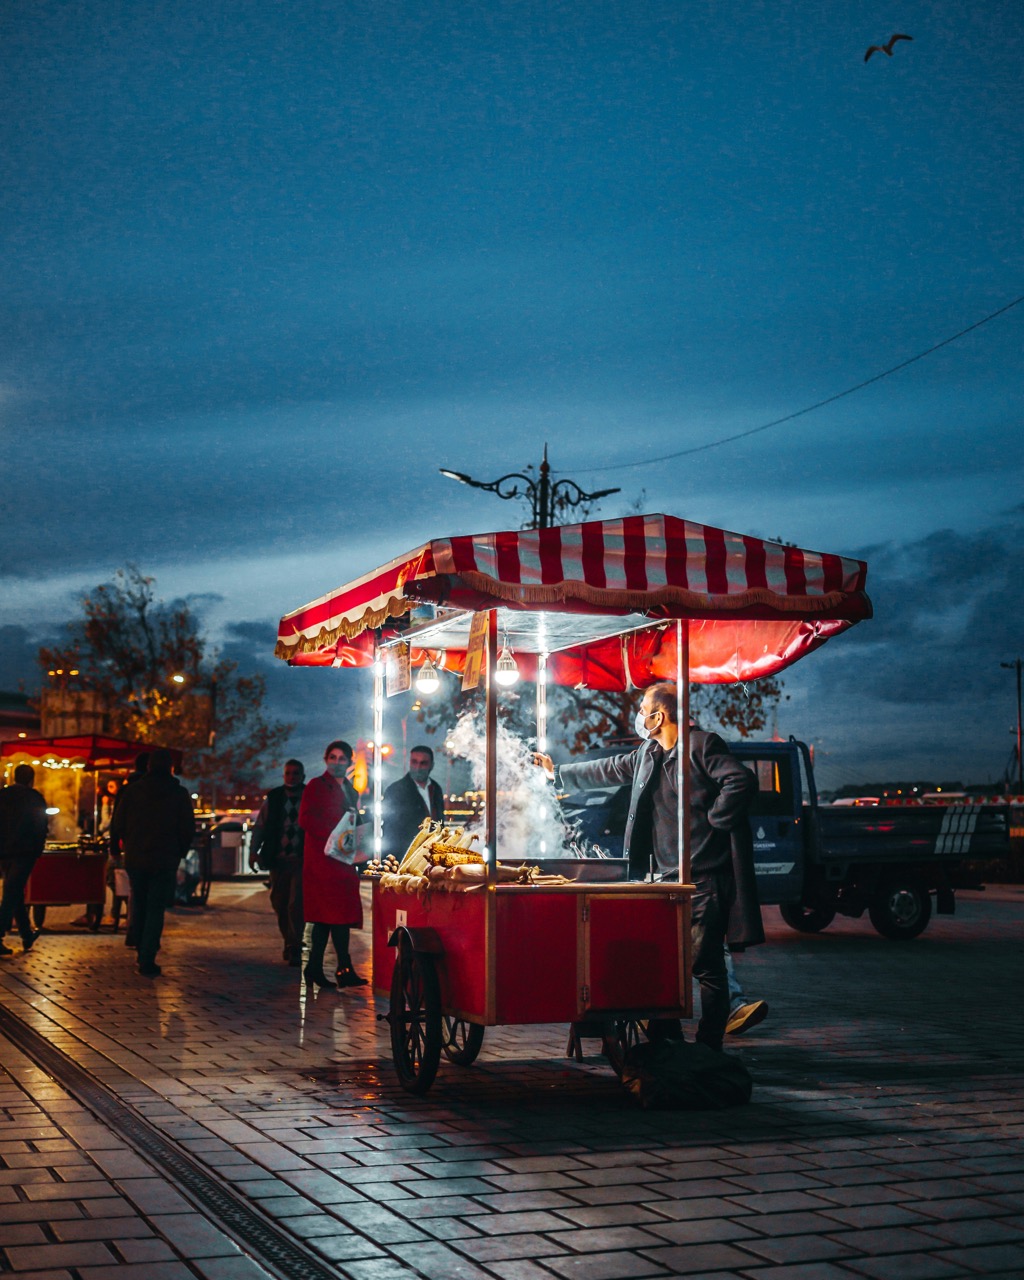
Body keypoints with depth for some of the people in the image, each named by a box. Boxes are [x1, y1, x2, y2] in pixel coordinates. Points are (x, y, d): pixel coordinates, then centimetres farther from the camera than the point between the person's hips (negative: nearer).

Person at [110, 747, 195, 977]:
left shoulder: (132, 790, -1)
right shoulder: (180, 794, -4)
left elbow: (117, 825, -1)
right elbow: (188, 829, -5)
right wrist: (179, 853, 11)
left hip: (135, 859, 2)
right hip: (165, 861, -2)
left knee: (139, 906, 18)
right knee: (156, 910, 2)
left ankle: (143, 954, 28)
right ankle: (147, 962, -5)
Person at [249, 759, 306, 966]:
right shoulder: (273, 798, 7)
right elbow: (259, 825, 8)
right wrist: (254, 851, -3)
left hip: (303, 861, -3)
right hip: (278, 860, 3)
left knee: (296, 904, -12)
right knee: (279, 904, 9)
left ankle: (294, 949, -4)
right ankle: (290, 943, 26)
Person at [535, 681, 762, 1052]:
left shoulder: (702, 746, -8)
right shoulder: (648, 754, 17)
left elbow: (742, 782, -19)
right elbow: (610, 770, 32)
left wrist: (713, 820, -15)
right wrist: (559, 772, 40)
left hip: (703, 879, -8)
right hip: (664, 879, 9)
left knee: (706, 966, -5)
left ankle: (708, 1048, 0)